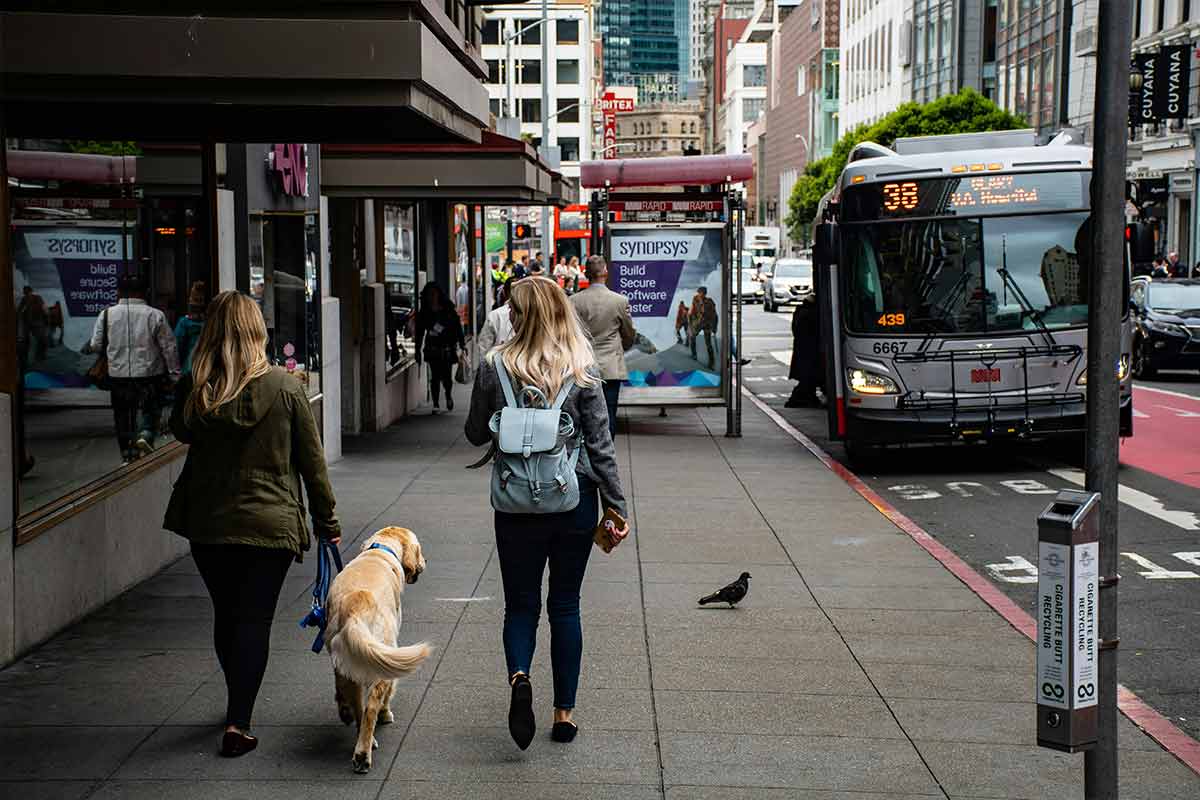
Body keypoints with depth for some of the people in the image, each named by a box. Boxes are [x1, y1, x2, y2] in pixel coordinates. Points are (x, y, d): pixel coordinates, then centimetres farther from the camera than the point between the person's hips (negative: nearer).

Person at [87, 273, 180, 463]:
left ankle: (128, 455, 16)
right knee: (149, 408, 10)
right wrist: (174, 374, 5)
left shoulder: (107, 314, -1)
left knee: (123, 414, 14)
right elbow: (169, 347, -3)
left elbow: (95, 346, 2)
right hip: (149, 374, -2)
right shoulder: (155, 315, -5)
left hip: (118, 375, 2)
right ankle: (145, 434, -19)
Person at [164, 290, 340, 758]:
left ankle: (239, 707, 35)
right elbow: (311, 459, -3)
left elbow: (180, 431, 17)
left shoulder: (194, 387, -6)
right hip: (271, 523, -2)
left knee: (225, 615, 18)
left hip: (206, 523, 2)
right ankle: (237, 724, -2)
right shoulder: (284, 387, -9)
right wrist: (326, 521, 5)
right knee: (254, 620, 4)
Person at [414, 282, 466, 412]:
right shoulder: (424, 313, 5)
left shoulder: (448, 310, 1)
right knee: (435, 376, -2)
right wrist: (418, 350, 6)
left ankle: (449, 396, 27)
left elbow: (457, 327, 3)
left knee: (446, 376, -3)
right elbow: (420, 332, 8)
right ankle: (436, 404, 5)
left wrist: (462, 344, -2)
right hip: (432, 349, 1)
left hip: (447, 349, -1)